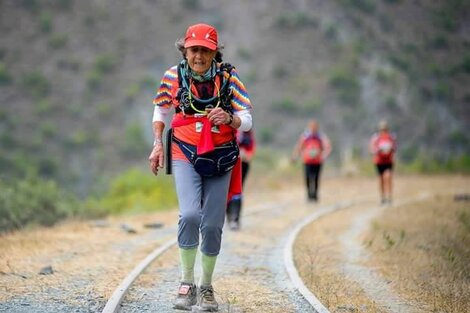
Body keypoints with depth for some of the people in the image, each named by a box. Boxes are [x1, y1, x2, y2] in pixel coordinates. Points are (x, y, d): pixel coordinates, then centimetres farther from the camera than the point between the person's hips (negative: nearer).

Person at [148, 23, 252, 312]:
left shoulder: (228, 76, -5)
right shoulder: (174, 76, -3)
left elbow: (247, 121, -4)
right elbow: (161, 110, 14)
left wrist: (229, 118, -25)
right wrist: (158, 144, 4)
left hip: (220, 159, 1)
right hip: (185, 156, -1)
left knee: (213, 225, 3)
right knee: (190, 215, -22)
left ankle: (206, 287, 23)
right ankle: (187, 284, -8)